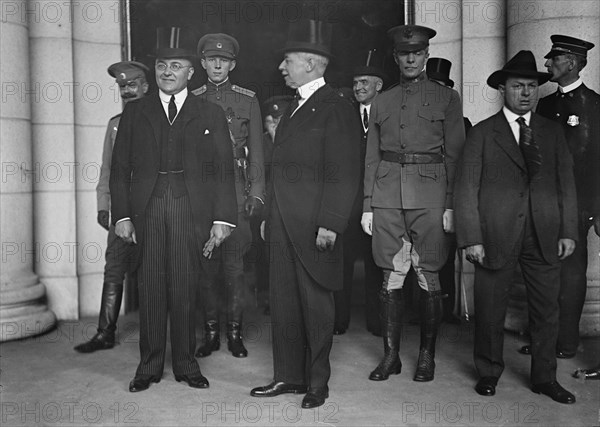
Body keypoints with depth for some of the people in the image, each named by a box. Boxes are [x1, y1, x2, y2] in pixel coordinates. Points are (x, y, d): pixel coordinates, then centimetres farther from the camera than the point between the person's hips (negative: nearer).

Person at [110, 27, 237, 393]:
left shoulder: (210, 114, 8)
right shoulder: (135, 112, 12)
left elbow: (223, 170, 4)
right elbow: (120, 168, 10)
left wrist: (222, 219, -4)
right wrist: (121, 215, 0)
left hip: (192, 212, -1)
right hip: (147, 210, 1)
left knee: (185, 290, 3)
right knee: (151, 289, 4)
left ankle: (186, 363, 16)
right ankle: (150, 366, 16)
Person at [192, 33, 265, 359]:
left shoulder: (248, 100, 8)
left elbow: (256, 152, 7)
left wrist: (256, 194, -1)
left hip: (235, 191, -1)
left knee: (234, 265, -2)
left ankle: (235, 331, 11)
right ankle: (211, 331, 16)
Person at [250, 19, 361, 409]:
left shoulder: (336, 108, -8)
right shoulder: (294, 109, 18)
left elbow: (344, 175, -14)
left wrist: (329, 224, -19)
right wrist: (269, 216, 15)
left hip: (314, 226, -8)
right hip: (283, 224, 8)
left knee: (316, 303, 4)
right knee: (283, 301, 11)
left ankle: (318, 382, 17)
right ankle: (288, 375, 23)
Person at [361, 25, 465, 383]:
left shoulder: (447, 98, 8)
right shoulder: (381, 102, 16)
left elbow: (455, 155, 3)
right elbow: (372, 157, 15)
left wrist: (450, 204, -6)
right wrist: (367, 204, 8)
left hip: (430, 195, -2)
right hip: (387, 197, 3)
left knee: (428, 276, 2)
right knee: (392, 276, 4)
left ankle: (427, 355, 14)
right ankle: (391, 355, 13)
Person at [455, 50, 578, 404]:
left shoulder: (553, 132, 12)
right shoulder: (483, 133, 3)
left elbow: (566, 184, 10)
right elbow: (467, 188, -2)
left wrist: (568, 231, 0)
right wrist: (472, 238, -10)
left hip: (545, 236, 3)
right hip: (496, 235, -2)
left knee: (547, 310, 9)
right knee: (491, 309, 6)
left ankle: (545, 378, 25)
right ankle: (489, 373, 25)